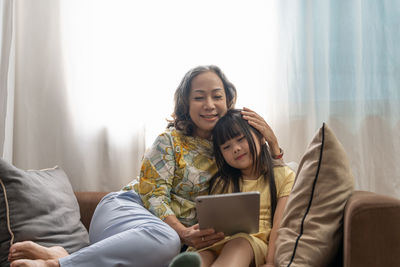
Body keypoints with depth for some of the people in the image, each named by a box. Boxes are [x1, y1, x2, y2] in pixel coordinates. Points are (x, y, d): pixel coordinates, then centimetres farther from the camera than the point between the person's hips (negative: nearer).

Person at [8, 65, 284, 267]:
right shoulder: (171, 141, 0)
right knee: (166, 239, -42)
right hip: (124, 209, -3)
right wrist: (182, 232, -25)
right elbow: (153, 195, -8)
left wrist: (271, 140, -5)